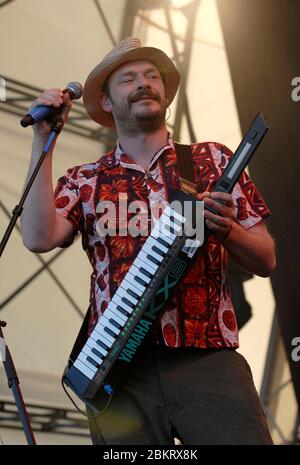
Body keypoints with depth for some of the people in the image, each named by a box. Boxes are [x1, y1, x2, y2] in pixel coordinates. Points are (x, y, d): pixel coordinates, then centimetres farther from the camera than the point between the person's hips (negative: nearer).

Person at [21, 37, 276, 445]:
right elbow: (39, 238, -7)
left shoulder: (213, 160, 12)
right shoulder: (85, 181, 13)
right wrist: (42, 140, -2)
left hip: (208, 358, 0)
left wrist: (225, 230, -10)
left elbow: (266, 261, 11)